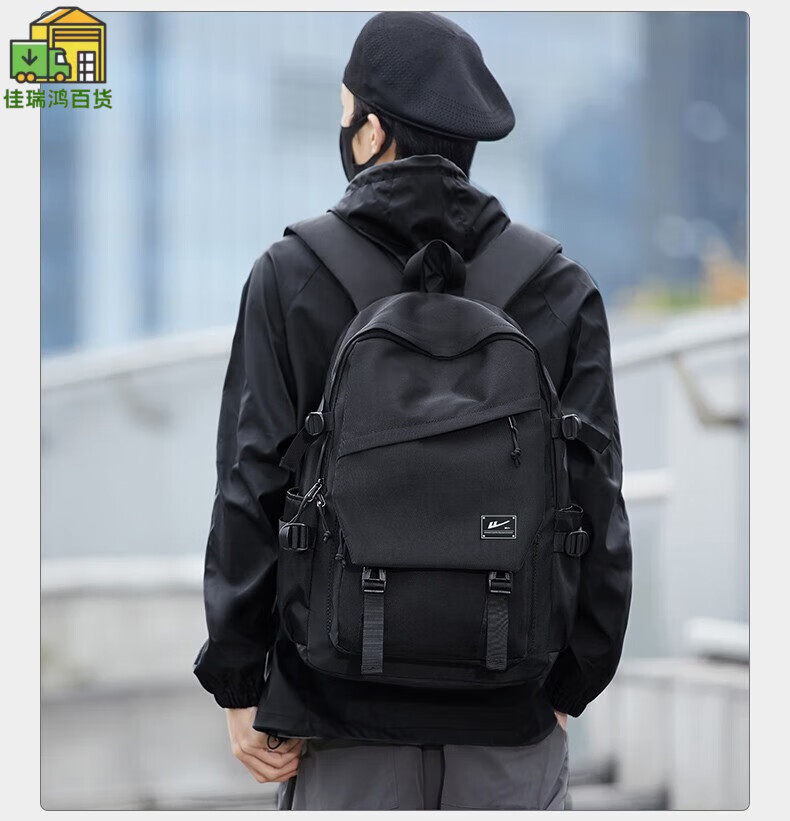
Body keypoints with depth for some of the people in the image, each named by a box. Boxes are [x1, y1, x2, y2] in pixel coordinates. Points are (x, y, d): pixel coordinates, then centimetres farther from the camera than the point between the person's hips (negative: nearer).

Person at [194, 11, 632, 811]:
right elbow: (595, 505, -2)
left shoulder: (290, 277, -4)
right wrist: (569, 684, 7)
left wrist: (238, 684, 0)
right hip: (508, 714, 1)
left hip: (341, 698, -1)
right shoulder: (561, 290, 0)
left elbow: (250, 493, -6)